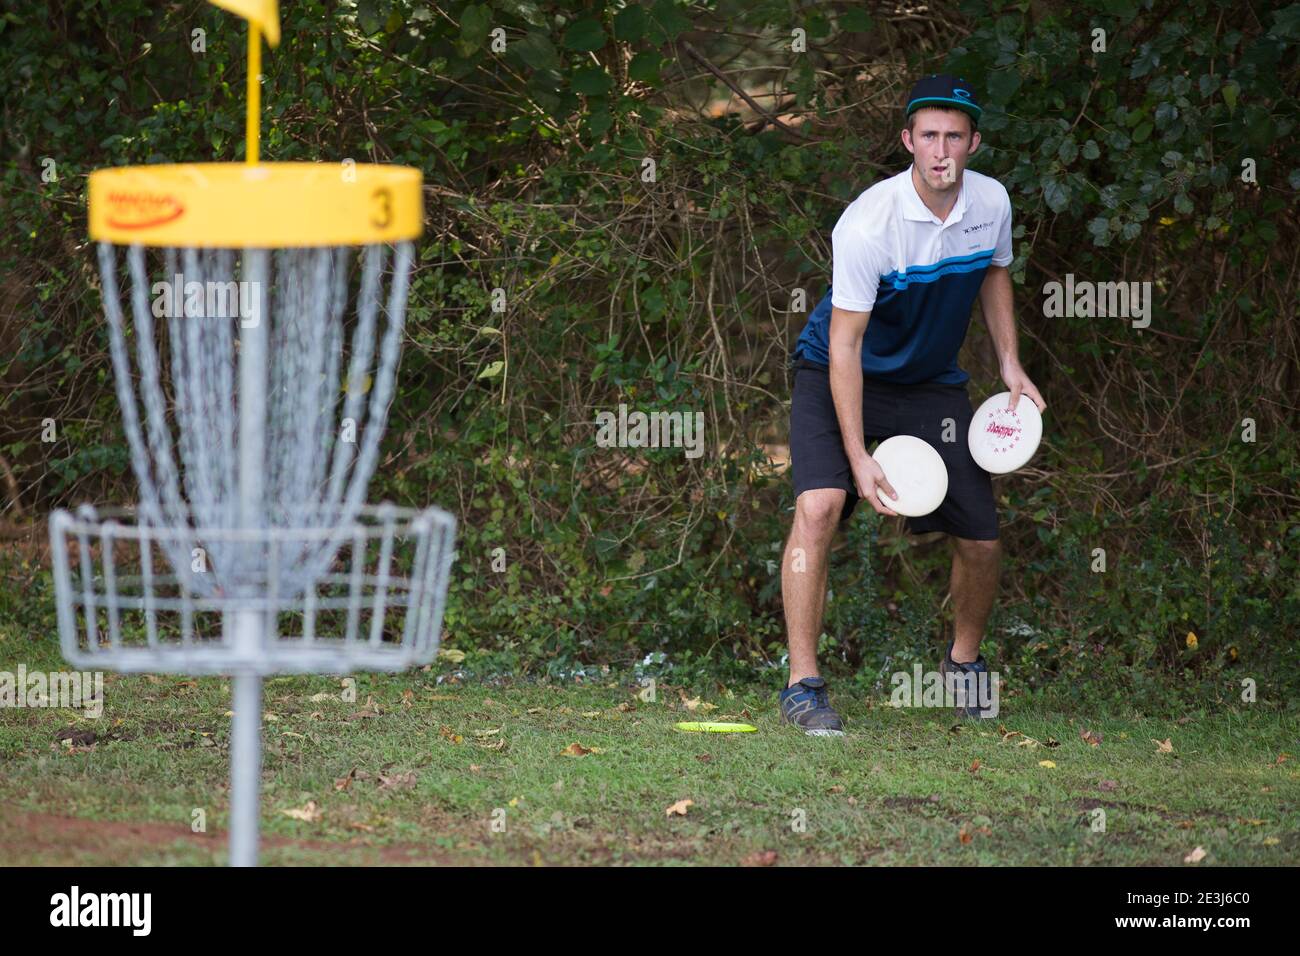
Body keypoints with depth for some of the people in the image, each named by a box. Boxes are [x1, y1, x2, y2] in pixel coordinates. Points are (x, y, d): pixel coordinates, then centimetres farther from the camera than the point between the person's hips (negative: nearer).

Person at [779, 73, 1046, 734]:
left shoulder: (991, 202, -10)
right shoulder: (866, 225, -28)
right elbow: (845, 345, -26)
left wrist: (1010, 364, 2)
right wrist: (859, 458, -31)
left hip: (932, 382, 5)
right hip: (840, 376, -5)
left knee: (981, 541, 0)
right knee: (819, 506, -28)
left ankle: (964, 661, 30)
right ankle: (803, 686, -20)